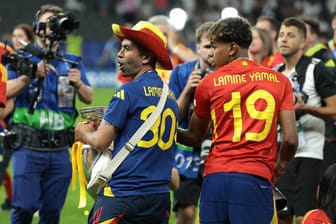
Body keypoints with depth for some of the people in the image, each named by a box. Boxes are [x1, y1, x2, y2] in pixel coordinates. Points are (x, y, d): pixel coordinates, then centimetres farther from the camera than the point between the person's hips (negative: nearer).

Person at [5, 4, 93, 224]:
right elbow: (6, 92, -7)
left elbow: (89, 98, 10)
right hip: (28, 147, -3)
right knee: (24, 206, -8)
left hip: (60, 150, 3)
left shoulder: (72, 63, 12)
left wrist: (79, 84, -10)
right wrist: (30, 76, -19)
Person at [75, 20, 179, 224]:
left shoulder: (129, 91, -9)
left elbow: (100, 142, -11)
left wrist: (83, 132, 13)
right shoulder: (170, 96, 12)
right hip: (160, 197, 7)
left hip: (123, 195, -7)